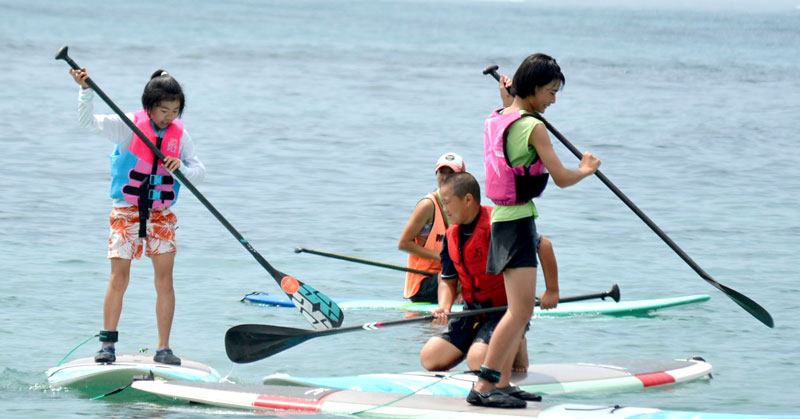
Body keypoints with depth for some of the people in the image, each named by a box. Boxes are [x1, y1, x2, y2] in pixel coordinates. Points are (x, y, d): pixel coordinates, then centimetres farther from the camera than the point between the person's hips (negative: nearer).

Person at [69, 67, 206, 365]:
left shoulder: (180, 135, 3)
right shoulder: (128, 126, -6)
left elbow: (199, 170, 4)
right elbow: (88, 122, -13)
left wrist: (182, 168, -18)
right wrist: (85, 90, -27)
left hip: (162, 214, 2)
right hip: (127, 210, -2)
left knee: (164, 279, -2)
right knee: (119, 277, -4)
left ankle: (163, 348, 4)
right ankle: (107, 343, 5)